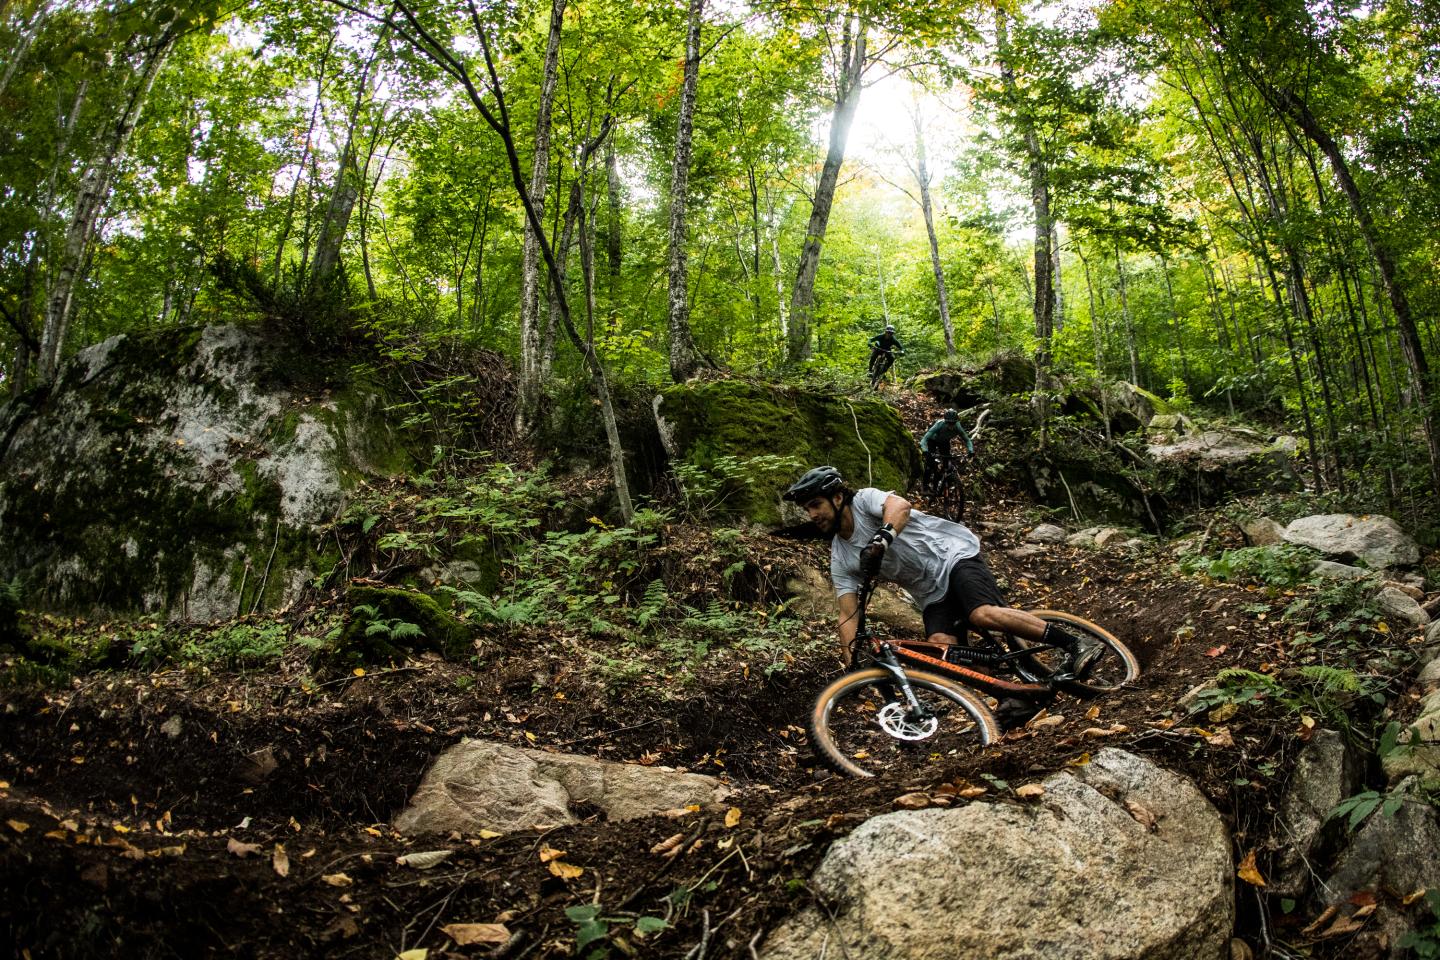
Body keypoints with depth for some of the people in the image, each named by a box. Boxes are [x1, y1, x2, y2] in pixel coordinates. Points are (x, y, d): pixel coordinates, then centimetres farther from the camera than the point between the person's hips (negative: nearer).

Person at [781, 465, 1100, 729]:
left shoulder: (864, 500, -9)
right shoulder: (840, 561, 6)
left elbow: (900, 505, -31)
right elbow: (847, 616, 1)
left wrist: (881, 539, -50)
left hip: (954, 557, -6)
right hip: (932, 594, 6)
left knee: (983, 615, -31)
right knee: (941, 649, -19)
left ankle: (1076, 645, -23)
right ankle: (1020, 695, -16)